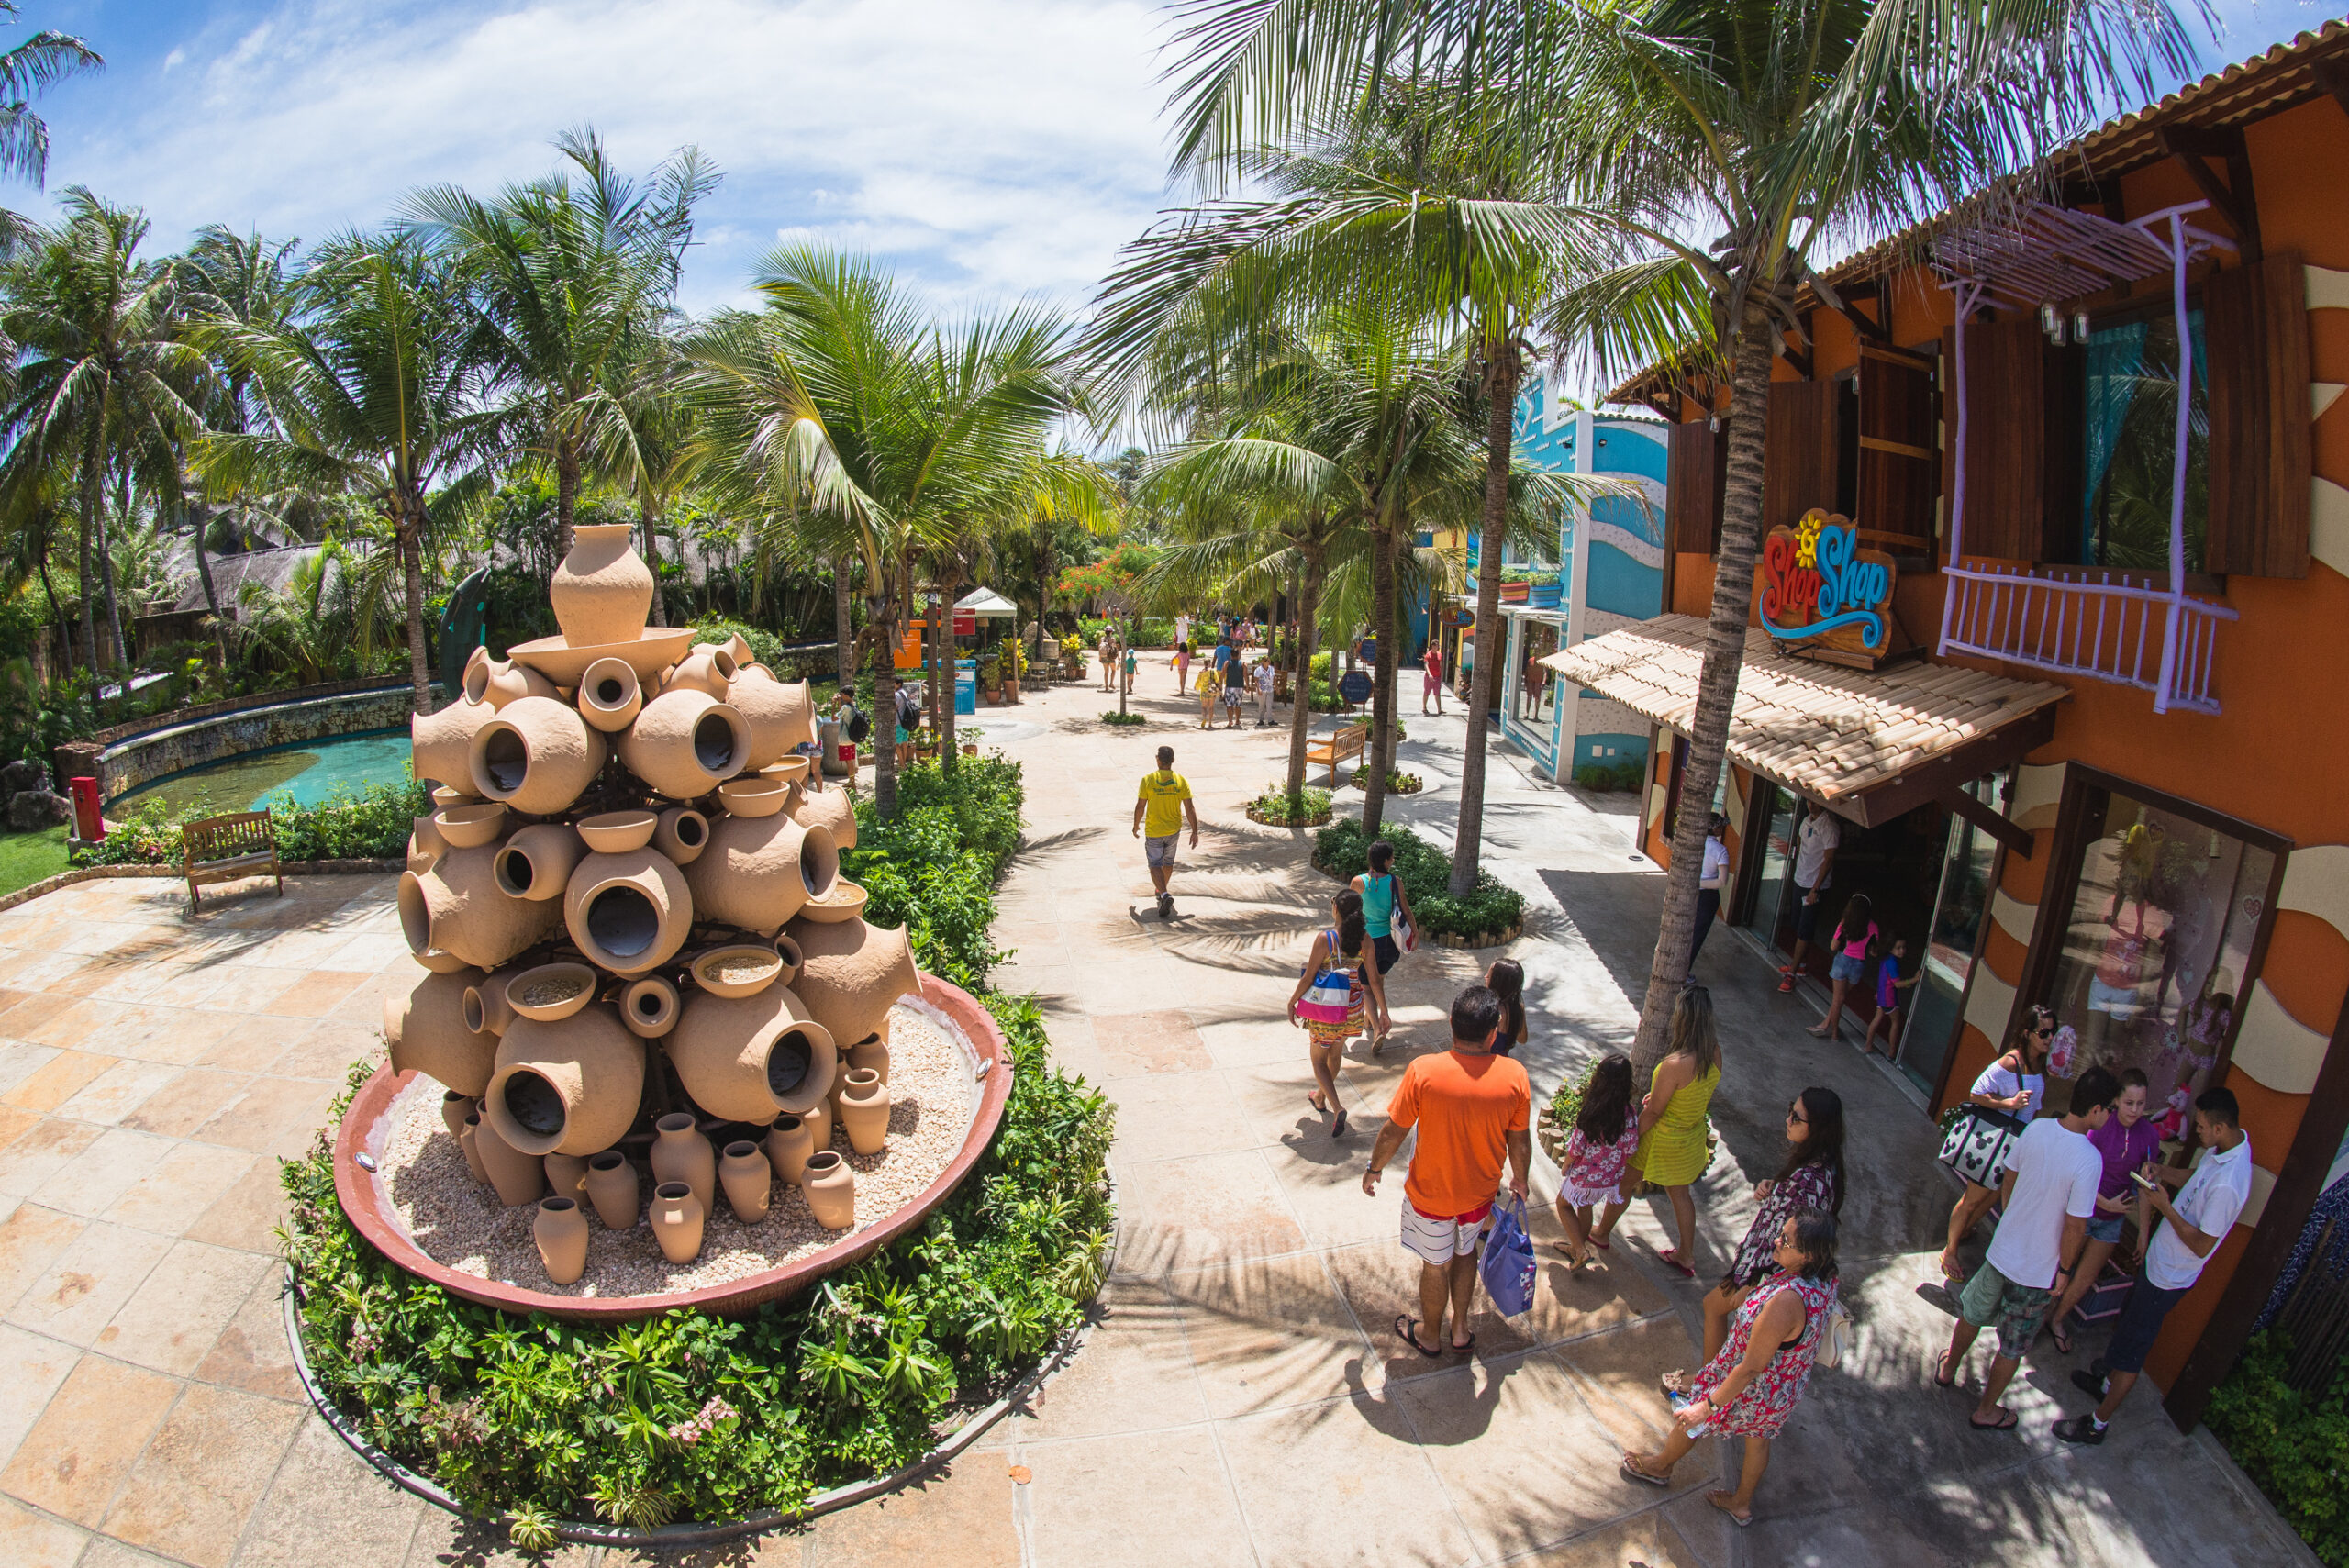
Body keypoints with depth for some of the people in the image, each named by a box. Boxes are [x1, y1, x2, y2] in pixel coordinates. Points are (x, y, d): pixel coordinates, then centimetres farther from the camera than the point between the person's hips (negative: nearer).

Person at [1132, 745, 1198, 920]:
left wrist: (1136, 826, 6)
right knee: (1168, 862, 23)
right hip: (1174, 830, 3)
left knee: (1155, 865, 3)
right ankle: (1161, 891, 41)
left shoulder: (1148, 780, -14)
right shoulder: (1181, 781, -8)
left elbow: (1140, 807, -10)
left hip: (1154, 831, -3)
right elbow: (1190, 808, -9)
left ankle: (1164, 895, -19)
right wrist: (1195, 832, -3)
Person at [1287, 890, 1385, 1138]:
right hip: (1353, 1008, 5)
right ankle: (1321, 1098, 47)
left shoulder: (1324, 938, -21)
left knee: (1318, 1058, 14)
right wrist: (1383, 1010, 9)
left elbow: (1308, 977, -16)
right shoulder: (1365, 941, -9)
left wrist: (1292, 1002, -2)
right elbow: (1374, 980, -3)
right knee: (1336, 1052, 27)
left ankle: (1337, 1108, -4)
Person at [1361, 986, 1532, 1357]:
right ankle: (1461, 1330, 44)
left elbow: (1393, 1132, -16)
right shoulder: (1514, 1076, -20)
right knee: (1464, 1251, 30)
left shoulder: (1423, 1071, -27)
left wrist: (1374, 1168, 2)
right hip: (1480, 1189, 2)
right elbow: (1519, 1142, -6)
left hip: (1431, 1191, -2)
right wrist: (1520, 1180, 14)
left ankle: (1430, 1337, 43)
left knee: (1435, 1265, 21)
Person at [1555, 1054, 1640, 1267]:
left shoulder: (1591, 1114, -29)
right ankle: (1578, 1247, 43)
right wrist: (1618, 1168, 12)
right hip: (1611, 1178, 4)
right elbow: (1630, 1148, -7)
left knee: (1563, 1204, 22)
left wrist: (1565, 1166, 0)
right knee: (1585, 1207, 28)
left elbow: (1576, 1148, -20)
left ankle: (1581, 1250, 14)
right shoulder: (1630, 1113, -18)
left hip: (1584, 1176, -4)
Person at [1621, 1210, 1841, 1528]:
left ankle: (1661, 1466, 49)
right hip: (1787, 1387, 7)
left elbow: (1751, 1367, -33)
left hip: (1753, 1391, -6)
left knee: (1692, 1417, 21)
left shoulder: (1786, 1302, -44)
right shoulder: (1825, 1278, -19)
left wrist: (1709, 1405, -22)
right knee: (1759, 1438, 31)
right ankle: (1742, 1504, 56)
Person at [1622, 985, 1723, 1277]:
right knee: (1679, 1192, 26)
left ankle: (1603, 1232, 39)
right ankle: (1687, 1255, 40)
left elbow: (1653, 1112, -24)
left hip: (1663, 1140, -6)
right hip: (1693, 1137, 6)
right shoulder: (1714, 1052, -13)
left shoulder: (1675, 1064, -35)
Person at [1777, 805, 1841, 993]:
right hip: (1800, 881, 8)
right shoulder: (1807, 820, 5)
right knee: (1798, 926, 15)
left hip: (1815, 886, -8)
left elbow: (1828, 859, -19)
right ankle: (1798, 964, 27)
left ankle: (1792, 973, 0)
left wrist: (1815, 889, -18)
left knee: (1805, 931, -4)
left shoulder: (1829, 826, -19)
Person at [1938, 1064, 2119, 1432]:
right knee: (2013, 1347, 16)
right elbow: (2076, 1227, -23)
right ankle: (1986, 1411, 32)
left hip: (2001, 1250, 5)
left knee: (1973, 1314, 27)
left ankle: (1948, 1369, 48)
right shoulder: (2089, 1159, -28)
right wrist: (2064, 1270, -6)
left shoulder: (2037, 1129, -11)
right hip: (2037, 1269, -5)